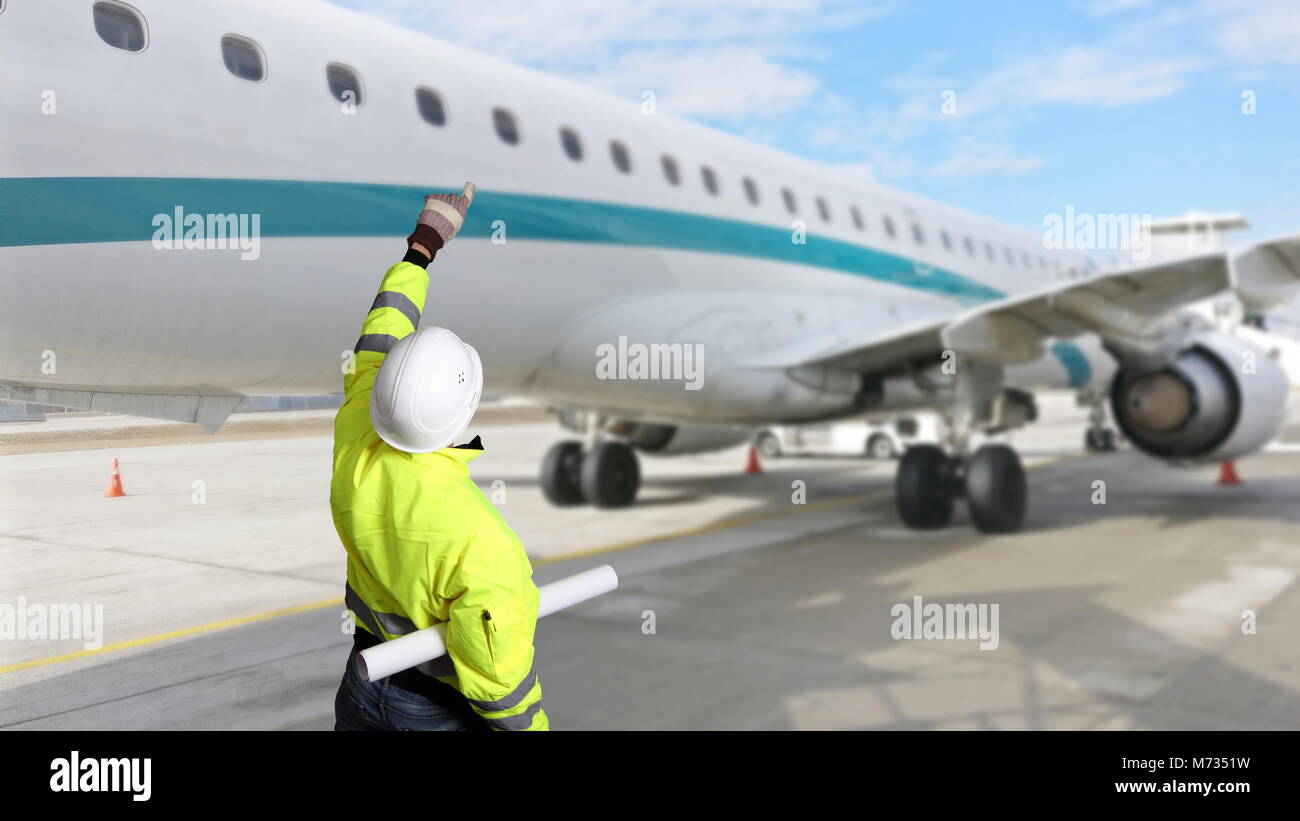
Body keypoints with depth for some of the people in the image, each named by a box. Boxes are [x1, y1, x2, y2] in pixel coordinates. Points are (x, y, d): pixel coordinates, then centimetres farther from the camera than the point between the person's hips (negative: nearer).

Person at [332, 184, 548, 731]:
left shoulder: (354, 441, -21)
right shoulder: (478, 540, -38)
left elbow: (377, 344, -2)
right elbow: (498, 676, -26)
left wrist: (423, 244, 9)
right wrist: (530, 727, -8)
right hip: (444, 709, -5)